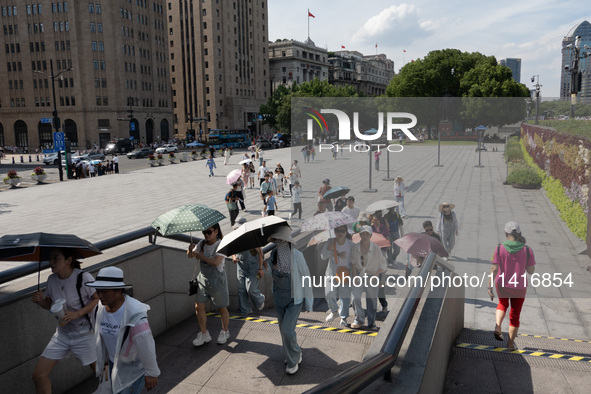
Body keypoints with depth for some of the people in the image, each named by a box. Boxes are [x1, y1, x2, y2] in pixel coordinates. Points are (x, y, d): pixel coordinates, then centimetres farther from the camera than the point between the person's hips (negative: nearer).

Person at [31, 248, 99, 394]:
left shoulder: (83, 278, -20)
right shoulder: (51, 279, -1)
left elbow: (99, 300, -16)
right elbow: (51, 305, 12)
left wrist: (77, 313, -26)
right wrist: (41, 301, -9)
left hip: (85, 334, -5)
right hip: (62, 334, 6)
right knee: (39, 375, 2)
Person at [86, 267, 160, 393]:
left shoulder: (134, 314, -31)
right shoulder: (101, 309, -8)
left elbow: (146, 346, -25)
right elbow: (101, 338, 8)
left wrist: (151, 373, -18)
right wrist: (104, 358, 18)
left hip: (134, 366, -7)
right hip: (115, 363, 7)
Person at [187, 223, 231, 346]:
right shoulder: (202, 243, 3)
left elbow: (216, 262, -28)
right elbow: (190, 256, 5)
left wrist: (201, 256, -22)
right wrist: (190, 250, -17)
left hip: (217, 280, -6)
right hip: (203, 279, 6)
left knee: (221, 308, 8)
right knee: (199, 306, 3)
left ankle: (225, 332, 30)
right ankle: (204, 334, 18)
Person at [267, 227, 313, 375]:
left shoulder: (297, 255, -20)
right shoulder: (273, 254, -5)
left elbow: (306, 277, -11)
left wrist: (308, 300, -7)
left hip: (295, 298, -5)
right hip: (279, 297, 6)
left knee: (287, 329, -10)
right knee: (283, 330, 15)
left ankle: (293, 361, 15)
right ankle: (295, 355, 39)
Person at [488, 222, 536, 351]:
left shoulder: (500, 249, -16)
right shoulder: (527, 250, -15)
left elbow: (494, 269, -18)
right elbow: (531, 271, -7)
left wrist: (489, 286, -11)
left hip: (502, 285, 0)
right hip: (519, 287, 0)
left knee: (503, 304, 30)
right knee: (515, 315, 17)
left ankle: (498, 327, 9)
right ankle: (511, 343, 24)